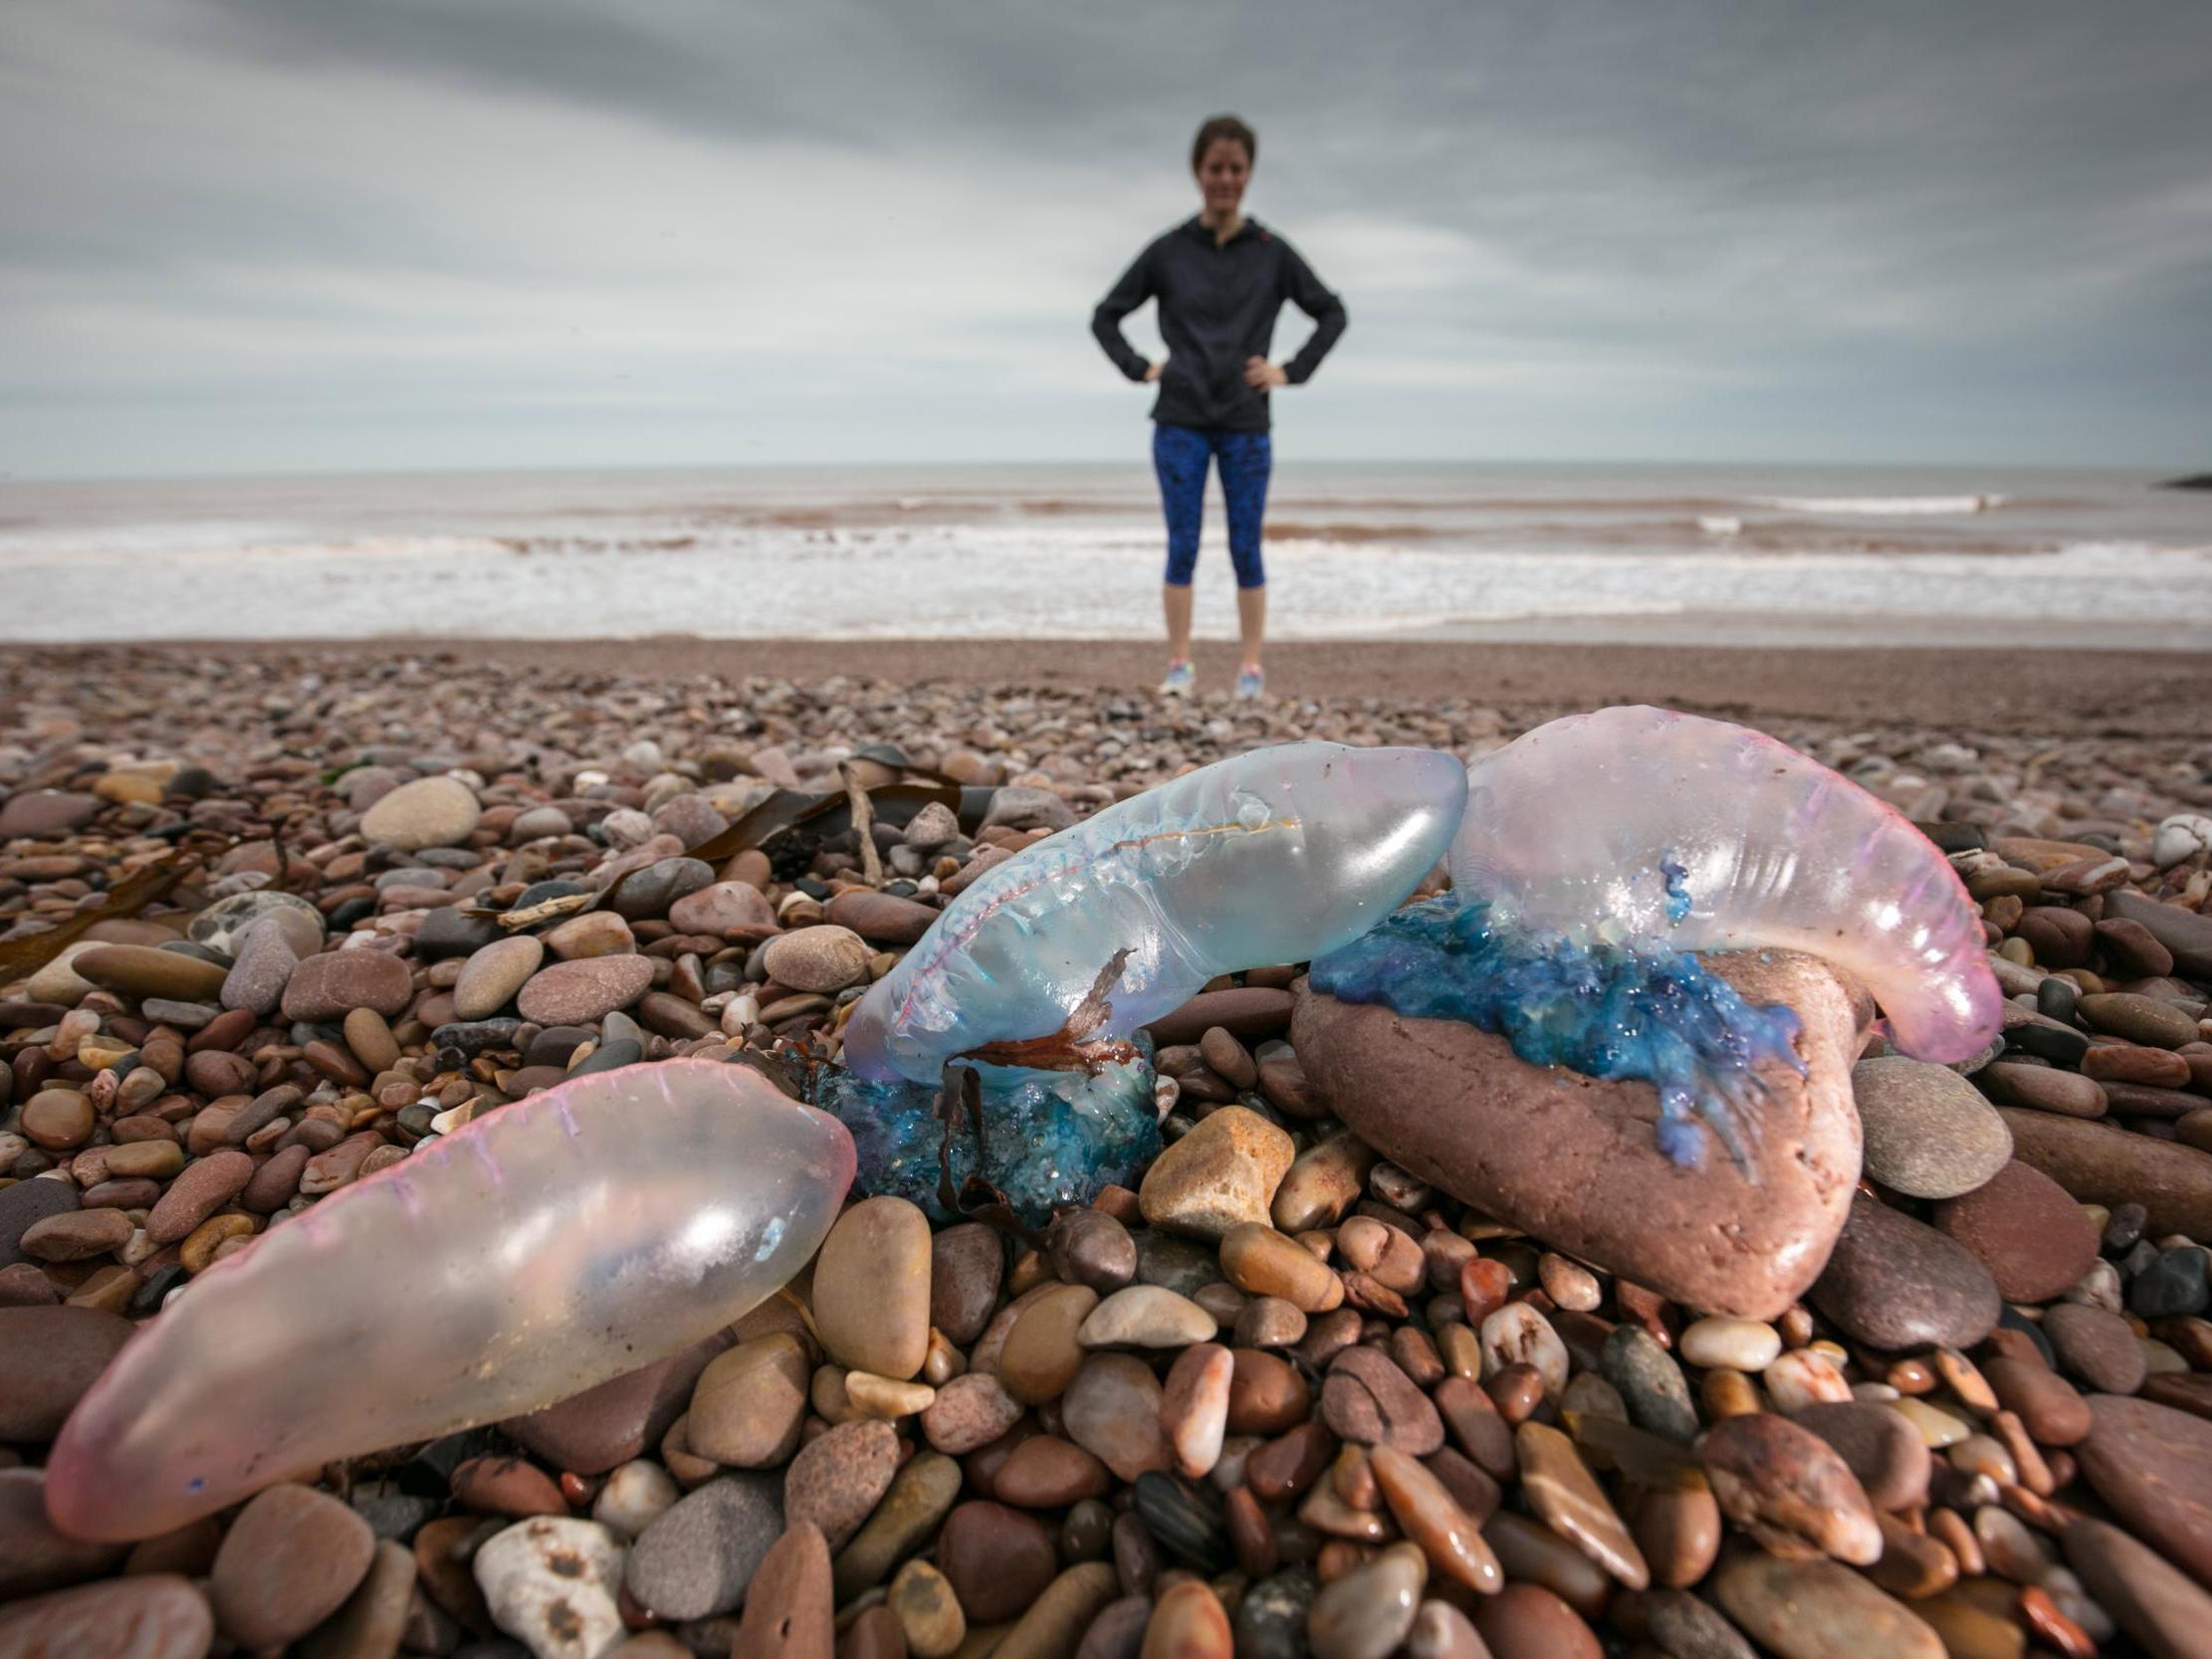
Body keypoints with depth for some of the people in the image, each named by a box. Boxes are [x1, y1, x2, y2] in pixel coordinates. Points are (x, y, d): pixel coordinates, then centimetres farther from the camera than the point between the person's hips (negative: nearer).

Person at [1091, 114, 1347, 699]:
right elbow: (1106, 316, 12)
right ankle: (1179, 665, 6)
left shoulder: (1271, 252, 5)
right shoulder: (1168, 250, 4)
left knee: (1246, 549, 1)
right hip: (1179, 422, 0)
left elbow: (1332, 312, 13)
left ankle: (1252, 669, 8)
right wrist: (1139, 368, -1)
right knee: (1182, 547, -2)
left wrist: (1292, 371, 2)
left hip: (1245, 425, 0)